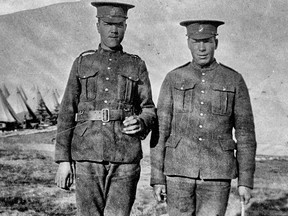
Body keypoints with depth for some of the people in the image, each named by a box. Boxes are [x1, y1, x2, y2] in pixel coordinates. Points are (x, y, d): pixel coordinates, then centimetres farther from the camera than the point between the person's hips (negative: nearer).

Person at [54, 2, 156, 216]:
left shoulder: (136, 65, 11)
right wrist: (63, 159, 1)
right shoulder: (82, 63, 10)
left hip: (125, 158, 0)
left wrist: (140, 123, -14)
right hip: (88, 156, 0)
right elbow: (67, 113, 7)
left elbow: (149, 110, 10)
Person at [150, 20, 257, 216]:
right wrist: (157, 177, -3)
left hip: (217, 172, -1)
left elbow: (245, 133, 2)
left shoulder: (234, 80, 1)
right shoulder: (173, 79, 3)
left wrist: (246, 181, -2)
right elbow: (160, 131, 2)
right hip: (179, 170, 1)